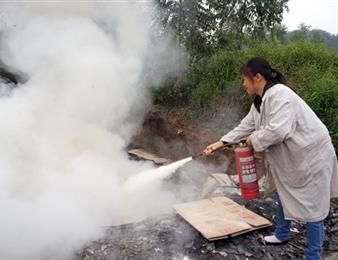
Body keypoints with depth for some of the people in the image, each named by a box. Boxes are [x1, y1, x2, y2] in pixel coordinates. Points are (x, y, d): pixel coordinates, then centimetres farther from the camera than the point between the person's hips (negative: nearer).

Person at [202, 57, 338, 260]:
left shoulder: (279, 93, -26)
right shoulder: (260, 101, 5)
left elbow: (277, 130, -35)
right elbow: (245, 127, 12)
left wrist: (255, 139, -18)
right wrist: (220, 142, 9)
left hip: (310, 156, -10)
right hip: (291, 157, 10)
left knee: (311, 208, 0)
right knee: (285, 196, 24)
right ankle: (282, 235, 44)